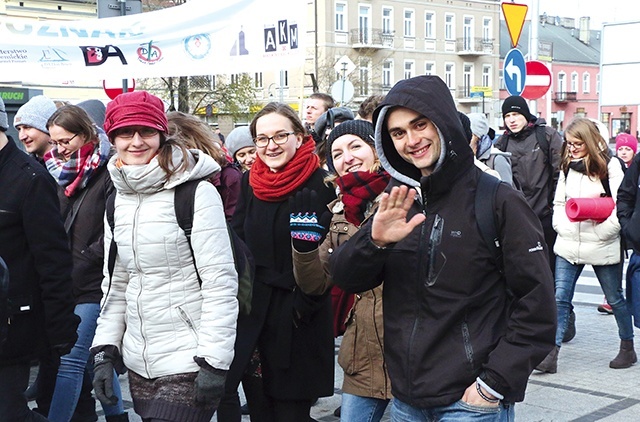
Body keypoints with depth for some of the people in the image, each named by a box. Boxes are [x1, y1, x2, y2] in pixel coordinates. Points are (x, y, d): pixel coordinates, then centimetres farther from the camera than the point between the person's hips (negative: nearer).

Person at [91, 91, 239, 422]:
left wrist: (214, 361, -16)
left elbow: (221, 282, -13)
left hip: (188, 368, -6)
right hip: (138, 365, 6)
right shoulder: (118, 199, 9)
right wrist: (104, 351, 9)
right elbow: (115, 284, 15)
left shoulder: (197, 193, -11)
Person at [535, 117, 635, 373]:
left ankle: (628, 349, 28)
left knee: (615, 299, 11)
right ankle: (551, 354, -4)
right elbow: (558, 202, 15)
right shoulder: (567, 166, 10)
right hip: (568, 245, 4)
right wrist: (561, 226, -1)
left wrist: (602, 233, -17)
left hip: (603, 248, -4)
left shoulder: (609, 166, -6)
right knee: (560, 298, -4)